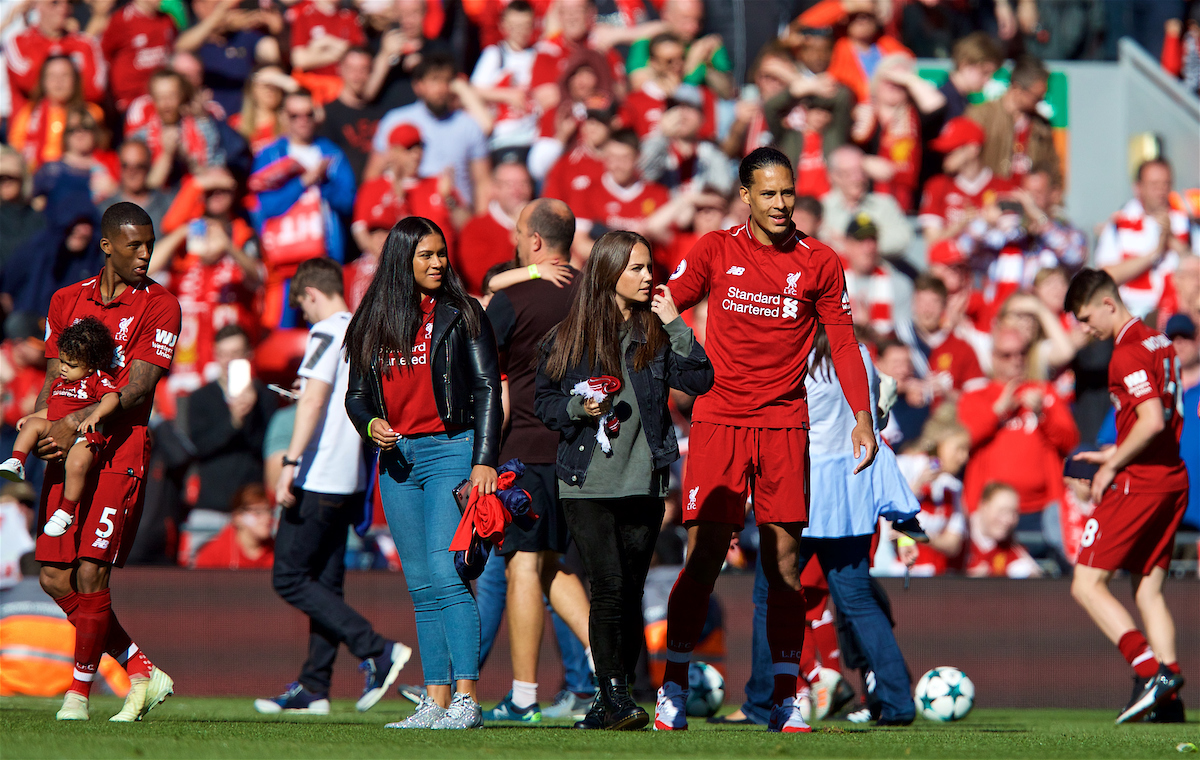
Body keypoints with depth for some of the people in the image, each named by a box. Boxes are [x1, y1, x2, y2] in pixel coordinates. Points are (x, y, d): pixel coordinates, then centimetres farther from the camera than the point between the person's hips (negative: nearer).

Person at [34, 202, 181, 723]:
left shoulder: (158, 306, -2)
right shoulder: (68, 301, 14)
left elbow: (137, 388, -10)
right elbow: (55, 378, 17)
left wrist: (78, 424, -20)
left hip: (120, 451, -5)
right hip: (67, 451, 5)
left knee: (91, 573, -12)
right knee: (55, 578, 0)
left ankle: (79, 690, 3)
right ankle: (142, 673, 11)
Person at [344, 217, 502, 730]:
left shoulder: (462, 316, 2)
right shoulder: (373, 322, 12)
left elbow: (487, 388, -1)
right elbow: (356, 393, 18)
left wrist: (484, 460, -11)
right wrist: (370, 424, -4)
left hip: (451, 449, -5)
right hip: (397, 457, 5)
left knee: (445, 574, -16)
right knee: (422, 586, 4)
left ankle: (466, 697, -18)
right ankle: (436, 699, 5)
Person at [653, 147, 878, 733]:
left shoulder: (818, 263, 5)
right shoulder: (715, 252, 3)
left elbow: (843, 343, 9)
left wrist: (862, 417, 1)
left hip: (784, 424, 1)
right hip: (718, 419, -1)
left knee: (783, 562, 0)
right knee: (702, 558, -5)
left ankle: (785, 699, 3)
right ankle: (674, 689, 2)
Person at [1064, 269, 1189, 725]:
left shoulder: (1128, 352, -14)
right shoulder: (1159, 344, 15)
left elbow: (1151, 422, -24)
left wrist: (1112, 466, -12)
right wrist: (1116, 454, 20)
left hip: (1139, 483, -9)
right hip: (1173, 480, 9)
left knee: (1087, 584, -6)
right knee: (1148, 590, 11)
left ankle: (1150, 670, -20)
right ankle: (1169, 701, 2)